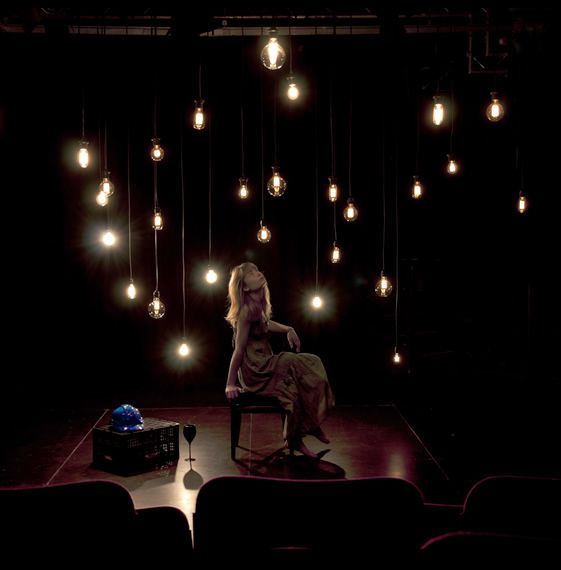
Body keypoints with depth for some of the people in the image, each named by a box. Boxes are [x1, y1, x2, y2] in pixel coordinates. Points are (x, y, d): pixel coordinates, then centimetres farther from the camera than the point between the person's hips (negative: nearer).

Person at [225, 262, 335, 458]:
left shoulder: (258, 305, 6)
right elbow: (239, 349, -17)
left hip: (263, 365, 9)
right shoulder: (247, 310, -19)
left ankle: (296, 439, -2)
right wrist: (230, 385, -13)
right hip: (254, 371, -9)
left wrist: (288, 330, 15)